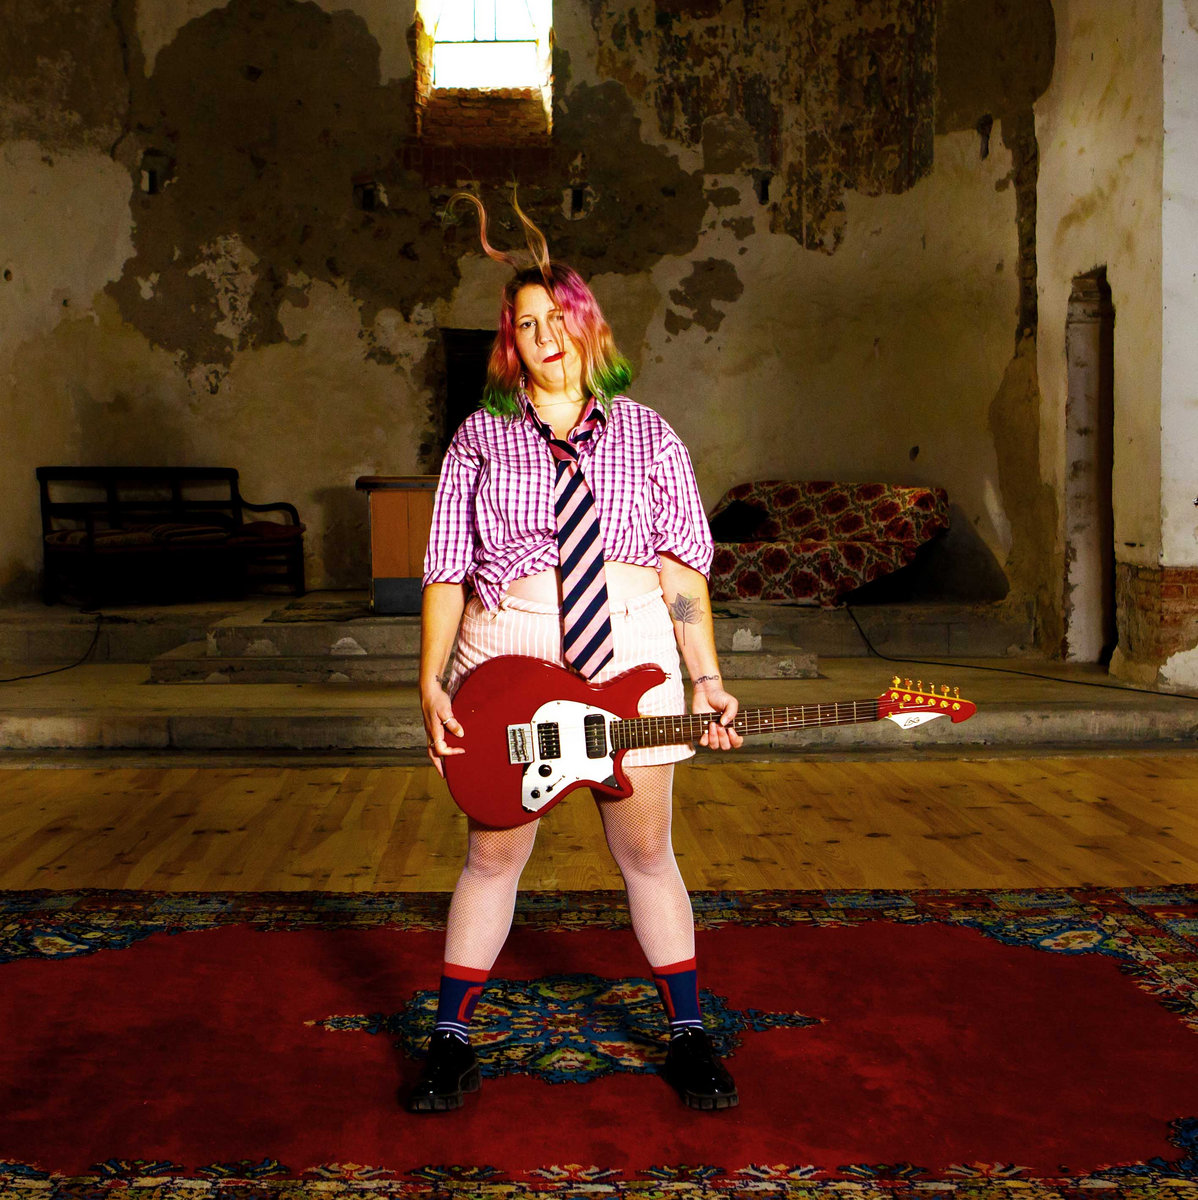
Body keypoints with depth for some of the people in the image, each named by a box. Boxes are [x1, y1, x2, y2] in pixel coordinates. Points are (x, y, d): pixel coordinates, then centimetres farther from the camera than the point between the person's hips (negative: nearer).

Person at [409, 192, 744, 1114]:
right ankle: (453, 1040, 20)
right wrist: (432, 682, -5)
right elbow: (446, 571, 4)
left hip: (632, 656, 0)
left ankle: (689, 1036, 22)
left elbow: (682, 563, 4)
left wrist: (707, 678, -4)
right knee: (493, 857, 6)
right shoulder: (480, 438, 7)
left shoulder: (647, 433, 8)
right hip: (506, 658, 0)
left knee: (647, 854, 7)